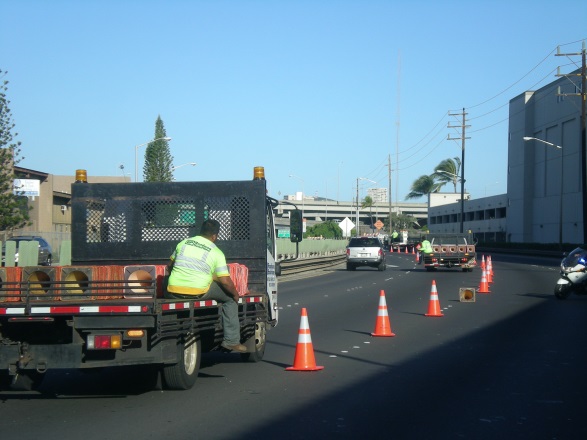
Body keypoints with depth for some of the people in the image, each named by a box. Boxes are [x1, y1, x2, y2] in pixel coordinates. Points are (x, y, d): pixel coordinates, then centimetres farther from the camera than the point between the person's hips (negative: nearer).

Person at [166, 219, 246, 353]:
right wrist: (235, 293, 15)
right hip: (199, 293, -4)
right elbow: (225, 281, -4)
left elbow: (170, 265, 25)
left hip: (173, 292, 4)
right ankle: (231, 341, 11)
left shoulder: (183, 243, 13)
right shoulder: (216, 253, 0)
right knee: (230, 297, 15)